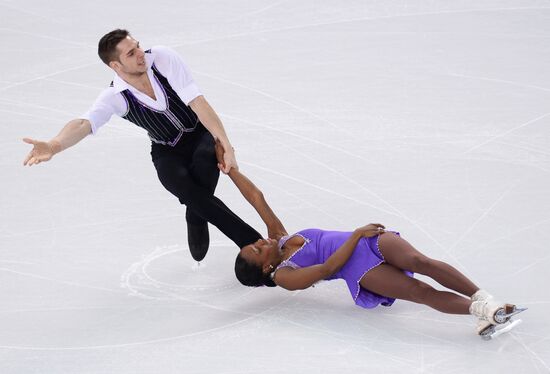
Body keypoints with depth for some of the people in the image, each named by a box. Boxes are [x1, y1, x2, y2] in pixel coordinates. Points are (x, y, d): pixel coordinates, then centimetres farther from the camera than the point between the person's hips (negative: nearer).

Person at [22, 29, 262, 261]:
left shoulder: (162, 57, -21)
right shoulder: (115, 97, -20)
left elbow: (197, 102, -23)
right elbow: (85, 123, -37)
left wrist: (227, 146, -31)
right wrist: (54, 146, -60)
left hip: (201, 132, 0)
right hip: (168, 152, 0)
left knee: (205, 159, -36)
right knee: (185, 188, -30)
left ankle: (195, 221, -9)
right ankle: (252, 241, -20)